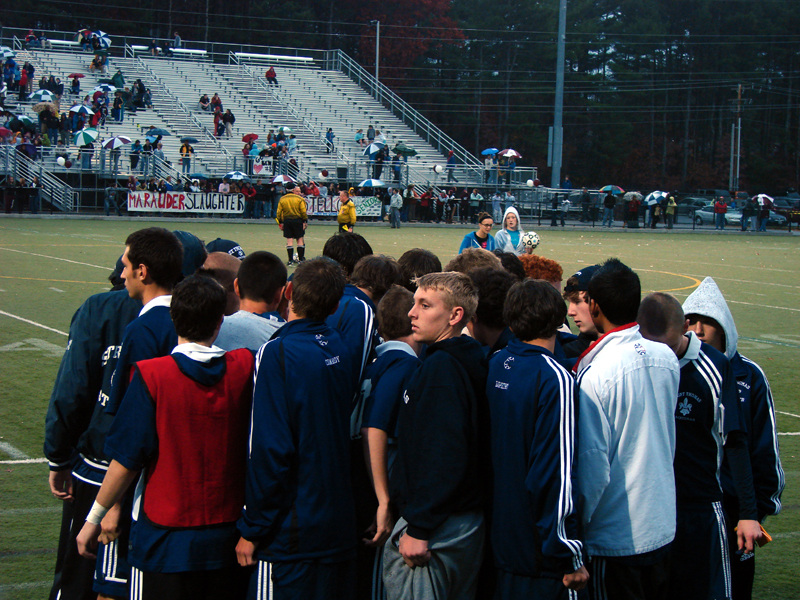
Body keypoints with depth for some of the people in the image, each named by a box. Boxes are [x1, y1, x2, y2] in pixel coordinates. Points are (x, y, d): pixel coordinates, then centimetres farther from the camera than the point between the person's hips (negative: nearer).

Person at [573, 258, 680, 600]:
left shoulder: (596, 373, -20)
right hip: (663, 525, 6)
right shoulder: (666, 358, -1)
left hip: (615, 539, -6)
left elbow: (593, 464, -18)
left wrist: (577, 525, -6)